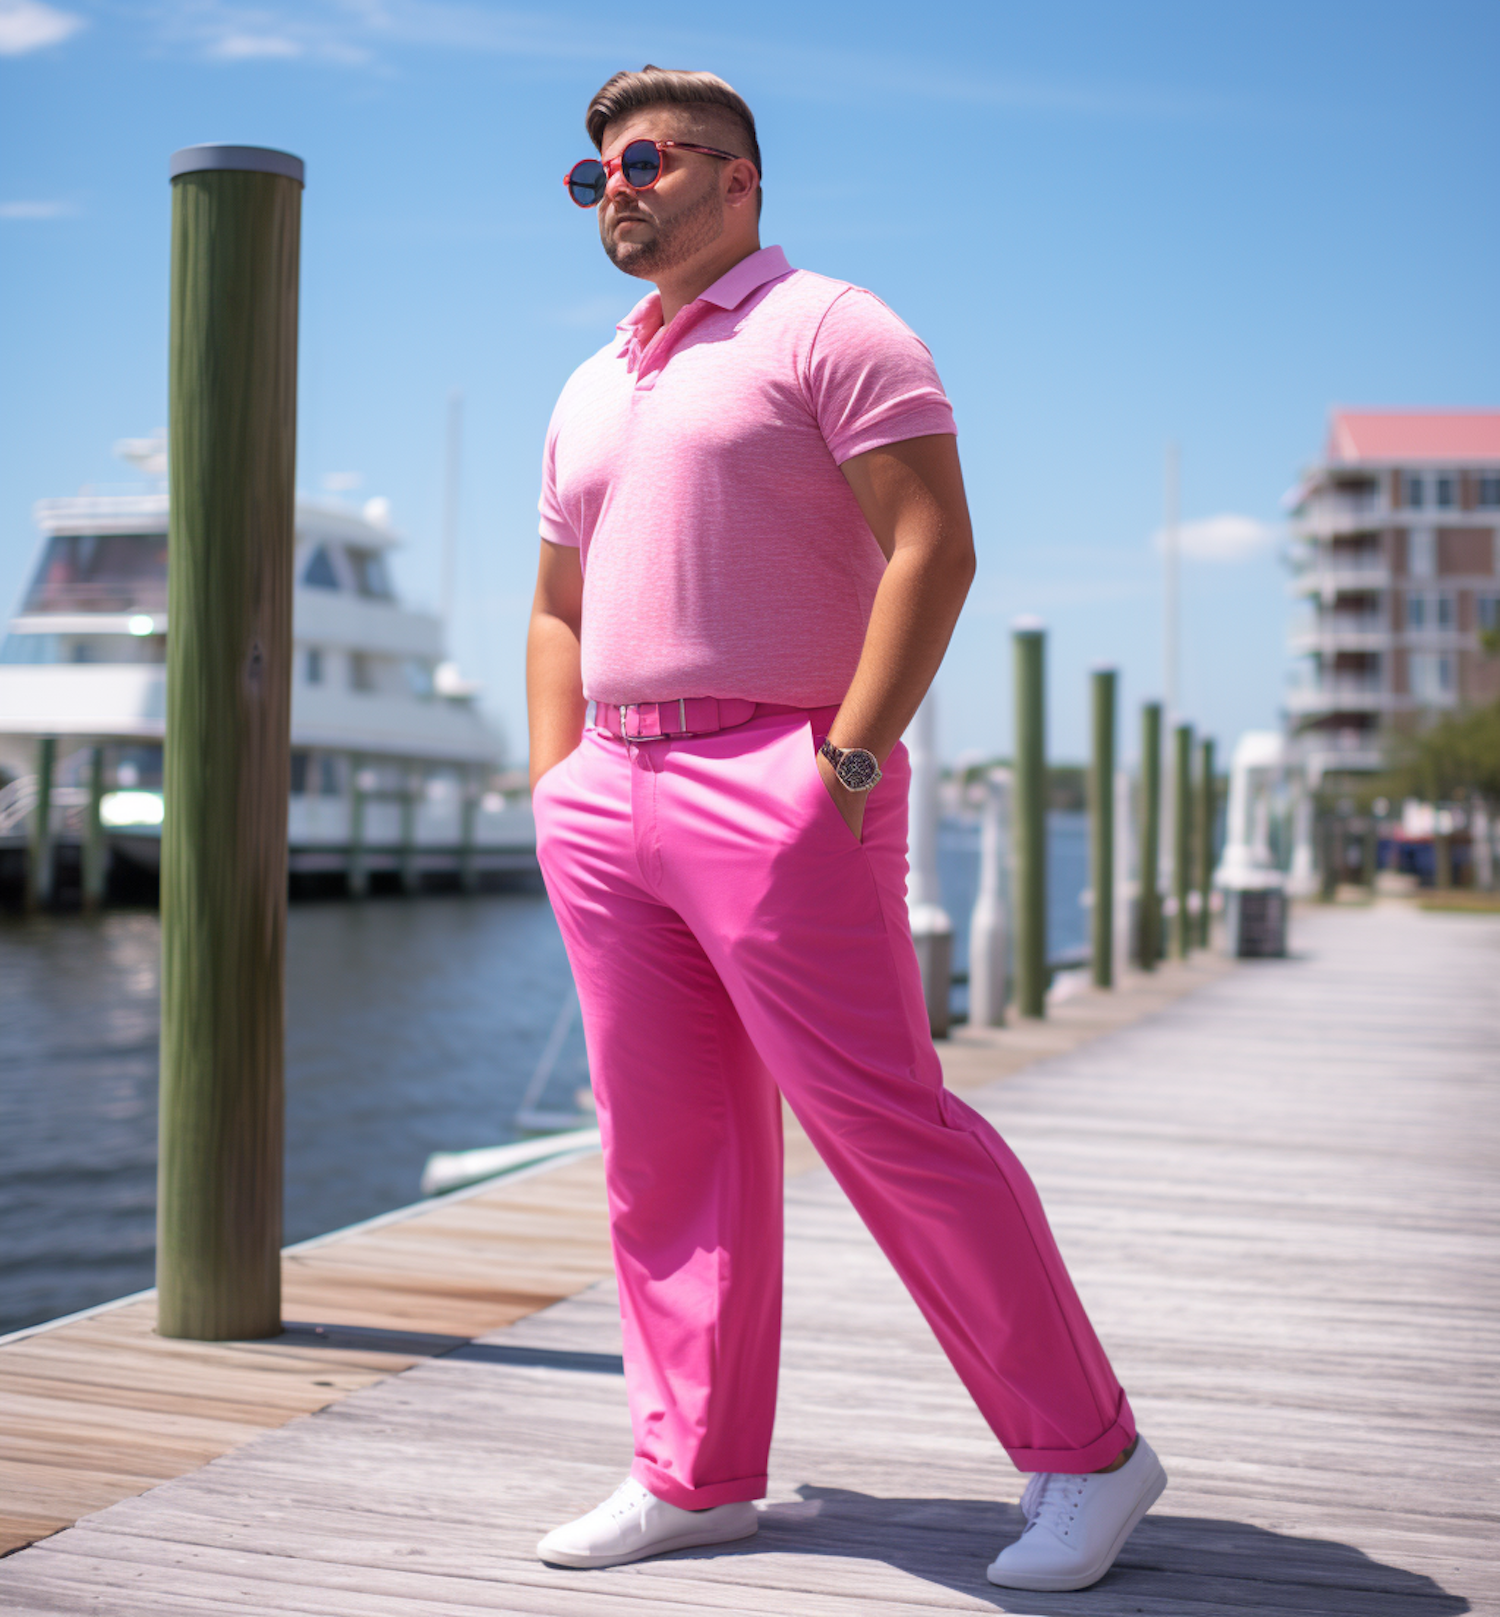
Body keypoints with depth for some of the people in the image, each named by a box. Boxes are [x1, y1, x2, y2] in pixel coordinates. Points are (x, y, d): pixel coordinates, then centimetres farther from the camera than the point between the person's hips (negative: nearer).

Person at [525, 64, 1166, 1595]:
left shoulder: (828, 330, -1)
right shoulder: (591, 391, 22)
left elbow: (933, 548, -11)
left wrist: (852, 757, -17)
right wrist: (555, 795, 14)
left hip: (780, 785, -7)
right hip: (611, 788, 8)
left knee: (886, 1124, -8)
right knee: (666, 1142, 7)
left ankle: (1086, 1450, 5)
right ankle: (694, 1474, 16)